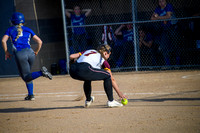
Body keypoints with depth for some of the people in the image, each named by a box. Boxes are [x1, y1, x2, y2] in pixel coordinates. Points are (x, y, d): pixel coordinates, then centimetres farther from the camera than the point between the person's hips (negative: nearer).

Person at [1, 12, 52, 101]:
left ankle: (41, 72, -29)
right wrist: (36, 52, 26)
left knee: (26, 77, -4)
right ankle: (30, 95, 12)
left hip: (19, 54, -4)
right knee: (27, 75, 21)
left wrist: (6, 52, 11)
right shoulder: (27, 30, 19)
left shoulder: (10, 30, 14)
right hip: (30, 52, 4)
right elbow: (39, 41, 13)